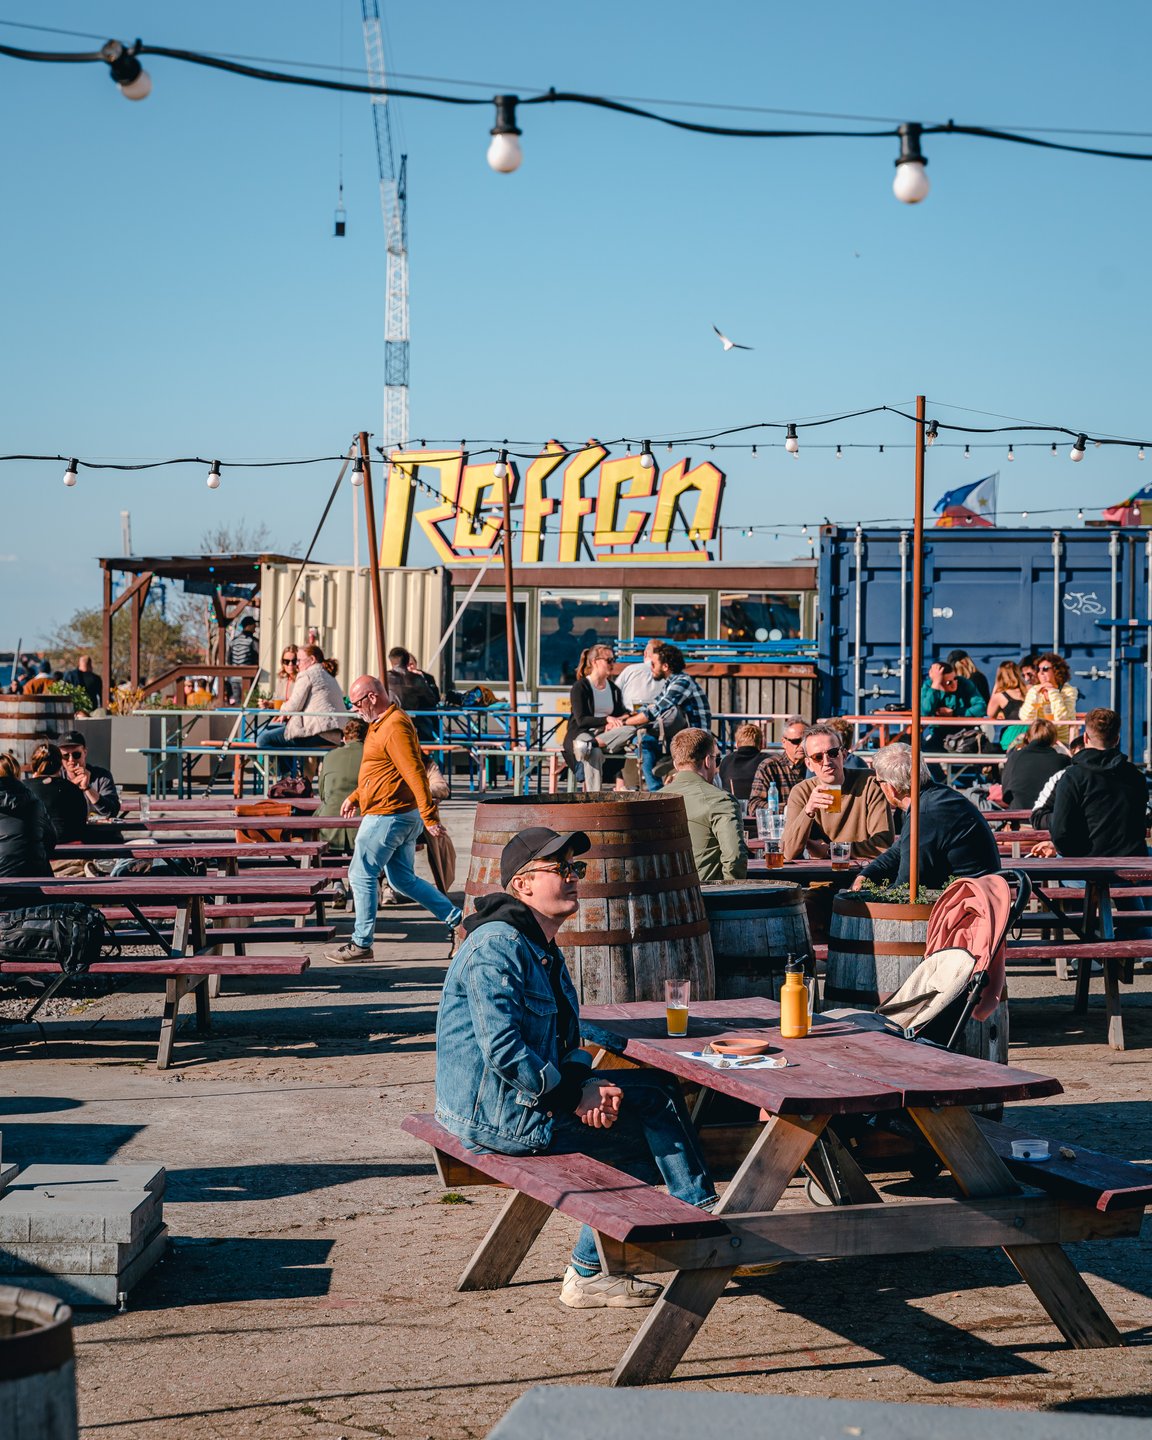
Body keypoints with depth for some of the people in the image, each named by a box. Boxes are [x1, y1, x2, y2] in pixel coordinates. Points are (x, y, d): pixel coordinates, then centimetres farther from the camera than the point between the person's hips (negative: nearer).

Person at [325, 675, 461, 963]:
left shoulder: (394, 728, -19)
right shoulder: (381, 723, 15)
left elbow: (415, 773, -25)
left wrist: (429, 816, -28)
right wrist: (356, 796, 23)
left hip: (387, 817, -11)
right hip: (404, 816, 11)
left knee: (361, 875, -1)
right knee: (403, 879, 14)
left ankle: (361, 944, 6)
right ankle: (455, 918, 13)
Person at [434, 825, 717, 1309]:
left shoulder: (544, 950, 15)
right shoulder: (497, 947, -18)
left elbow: (564, 1043, 17)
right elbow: (502, 1051, -25)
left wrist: (583, 1082, -4)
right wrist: (574, 1094, -18)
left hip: (527, 1097, 10)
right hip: (496, 1113, -10)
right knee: (655, 1108, -9)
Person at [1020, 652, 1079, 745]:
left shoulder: (1069, 691, -4)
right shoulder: (1034, 690, 5)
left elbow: (1061, 718, -19)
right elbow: (1024, 717, -7)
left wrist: (1053, 692, -12)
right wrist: (1035, 694, -13)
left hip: (1063, 741, -3)